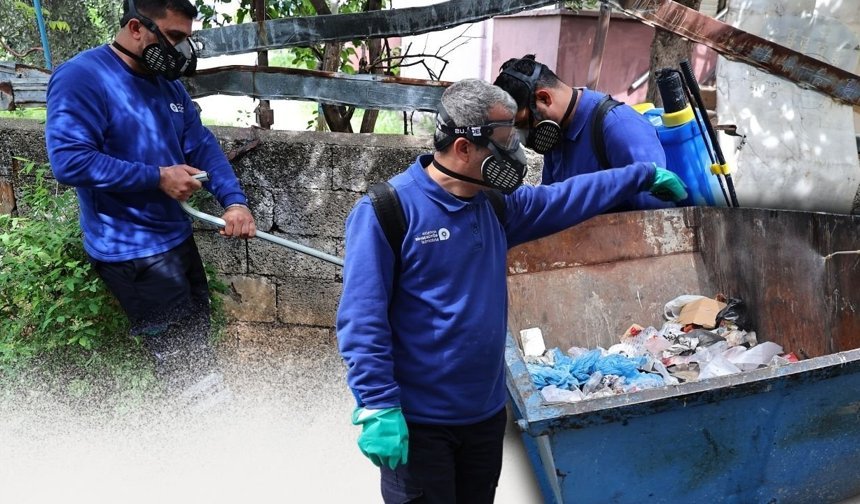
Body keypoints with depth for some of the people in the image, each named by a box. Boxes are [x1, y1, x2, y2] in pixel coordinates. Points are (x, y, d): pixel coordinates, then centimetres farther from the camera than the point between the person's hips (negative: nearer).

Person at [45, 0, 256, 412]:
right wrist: (157, 177, -21)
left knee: (196, 344, 20)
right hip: (132, 250, -8)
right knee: (180, 358, -2)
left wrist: (233, 201, -8)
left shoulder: (167, 84, 9)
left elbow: (202, 145, 8)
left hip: (176, 237, 8)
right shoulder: (81, 77, -16)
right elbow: (69, 160, -24)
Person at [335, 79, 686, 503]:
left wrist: (645, 175, 23)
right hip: (415, 424, -7)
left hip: (486, 414, 7)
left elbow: (567, 197, 19)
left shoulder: (497, 206, 6)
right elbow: (362, 320, -19)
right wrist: (377, 408, -23)